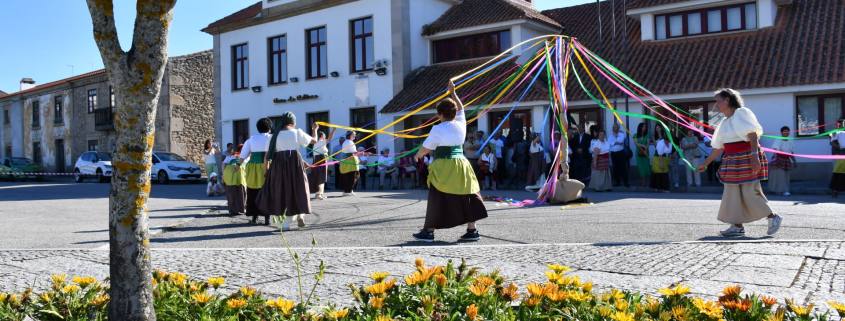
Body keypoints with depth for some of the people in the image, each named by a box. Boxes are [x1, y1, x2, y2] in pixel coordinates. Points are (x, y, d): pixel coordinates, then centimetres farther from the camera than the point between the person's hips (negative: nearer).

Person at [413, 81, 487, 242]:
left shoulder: (437, 129, -7)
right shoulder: (461, 125, 8)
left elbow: (426, 148, -2)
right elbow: (460, 108, 26)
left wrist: (417, 155, 17)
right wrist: (453, 93, 32)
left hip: (443, 166, -5)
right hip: (460, 164, 5)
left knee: (437, 199, 2)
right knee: (465, 196, 9)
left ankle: (429, 231, 10)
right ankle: (472, 230, 9)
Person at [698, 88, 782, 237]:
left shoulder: (742, 113, -7)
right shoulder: (725, 122, 16)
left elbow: (753, 135, -18)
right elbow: (718, 148, 19)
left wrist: (754, 155, -28)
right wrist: (706, 163, 20)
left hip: (747, 158, -8)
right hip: (732, 161, 8)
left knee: (750, 192, -6)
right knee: (732, 193, 5)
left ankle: (773, 217, 11)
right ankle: (737, 226, 8)